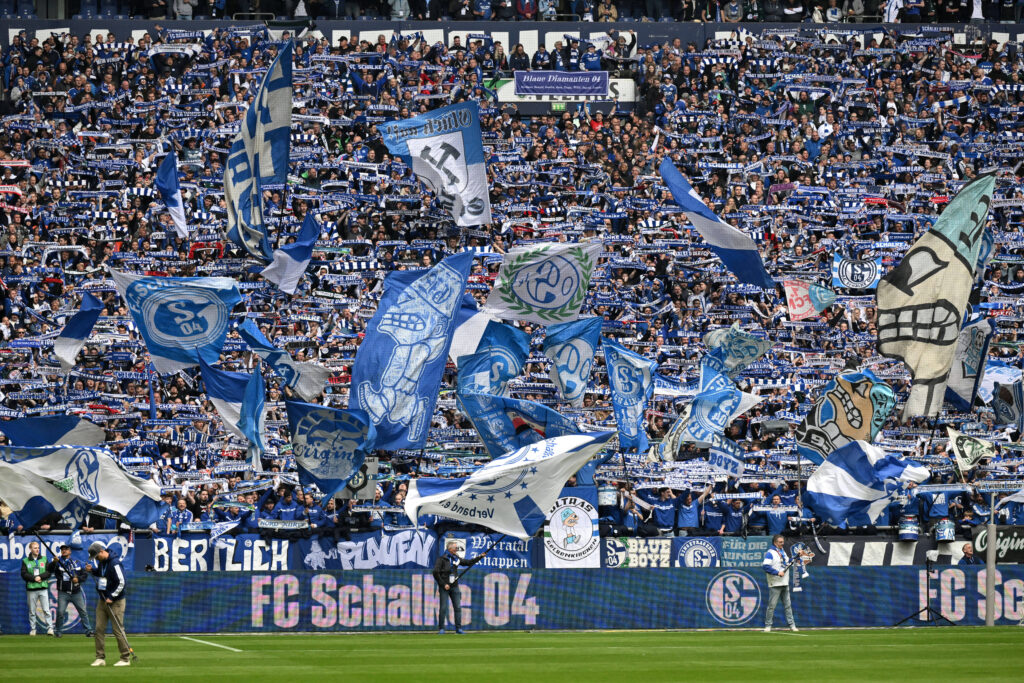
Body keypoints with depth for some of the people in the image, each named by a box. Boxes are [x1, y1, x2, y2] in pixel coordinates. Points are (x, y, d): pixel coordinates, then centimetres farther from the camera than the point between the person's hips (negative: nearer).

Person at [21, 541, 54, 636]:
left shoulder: (44, 559, 11)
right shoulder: (25, 561, 7)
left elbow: (49, 572, 5)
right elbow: (24, 574, -2)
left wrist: (40, 577, -11)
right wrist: (34, 578, -12)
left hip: (43, 588, 0)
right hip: (31, 588, 0)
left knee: (46, 610, -6)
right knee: (32, 611, 3)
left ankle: (50, 628, -7)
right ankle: (32, 629, 9)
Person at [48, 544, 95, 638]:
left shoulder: (77, 562, 11)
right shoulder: (58, 562, 2)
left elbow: (84, 575, 11)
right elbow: (49, 569, -15)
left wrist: (78, 579, -10)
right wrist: (54, 562, -34)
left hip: (76, 592, 2)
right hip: (63, 593, -2)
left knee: (83, 611, 1)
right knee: (60, 612, -10)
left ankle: (88, 630, 7)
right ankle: (58, 631, 5)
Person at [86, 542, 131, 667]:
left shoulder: (114, 563, -18)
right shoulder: (101, 562, 8)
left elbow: (121, 582, -19)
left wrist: (111, 597, -18)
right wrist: (92, 570, 6)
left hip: (115, 601, -8)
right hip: (102, 600, 8)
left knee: (118, 630, -6)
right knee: (99, 628, 4)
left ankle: (126, 658, 1)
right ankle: (100, 658, 8)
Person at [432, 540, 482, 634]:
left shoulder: (457, 559, 10)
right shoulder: (442, 559, -7)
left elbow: (468, 562, 19)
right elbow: (435, 573, -10)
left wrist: (480, 557, 9)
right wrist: (443, 584, -13)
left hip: (454, 587, 5)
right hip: (444, 587, -5)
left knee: (458, 607, 2)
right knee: (443, 608, -4)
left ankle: (458, 628, 7)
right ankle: (441, 628, 4)